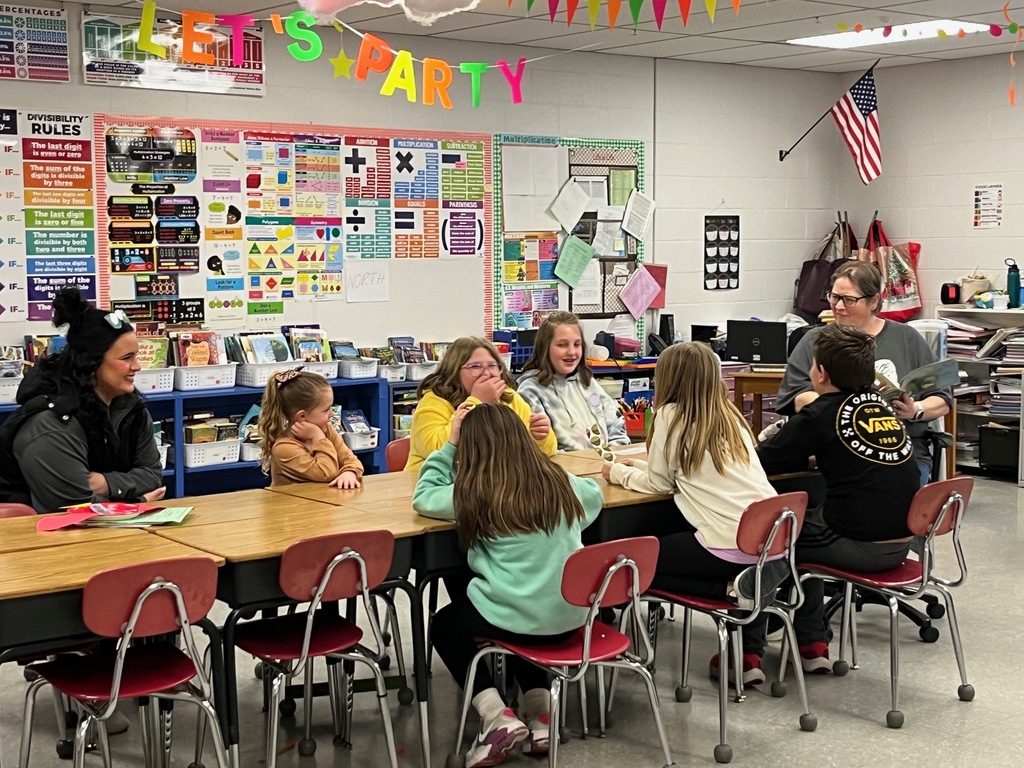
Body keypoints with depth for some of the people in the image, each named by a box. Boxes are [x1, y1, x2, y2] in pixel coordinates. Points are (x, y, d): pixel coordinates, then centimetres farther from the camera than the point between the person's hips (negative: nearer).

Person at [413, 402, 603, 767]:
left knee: (445, 625, 25)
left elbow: (424, 497, 8)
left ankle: (497, 718, 7)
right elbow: (595, 493, 24)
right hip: (572, 615, 5)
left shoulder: (474, 493, -9)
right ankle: (540, 713, 20)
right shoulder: (561, 481, 1)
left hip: (517, 619, -5)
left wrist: (450, 443, 8)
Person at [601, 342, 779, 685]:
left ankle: (731, 590, -4)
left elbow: (660, 483, 3)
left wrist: (618, 472, 20)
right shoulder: (729, 415, 16)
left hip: (730, 547, -7)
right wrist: (638, 465, 35)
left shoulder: (671, 415, -3)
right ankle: (749, 654, 20)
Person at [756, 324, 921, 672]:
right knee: (805, 529, 30)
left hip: (857, 547, -7)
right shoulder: (881, 404, 8)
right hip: (899, 544, 7)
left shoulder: (821, 413, -11)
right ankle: (813, 645, 29)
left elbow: (763, 461, -4)